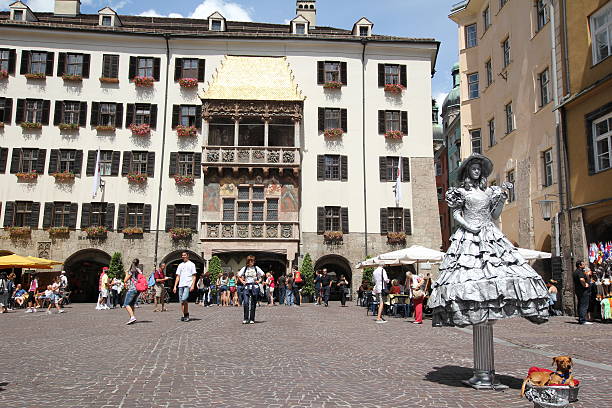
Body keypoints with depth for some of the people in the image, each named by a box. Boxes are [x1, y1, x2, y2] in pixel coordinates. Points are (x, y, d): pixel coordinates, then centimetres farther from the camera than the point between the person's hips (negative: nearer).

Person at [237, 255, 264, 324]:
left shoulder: (256, 268, 3)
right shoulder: (244, 268, 5)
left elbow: (262, 275, 13)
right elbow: (239, 275, 16)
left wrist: (259, 281, 3)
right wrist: (242, 281, 5)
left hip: (255, 286, 0)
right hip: (247, 287, 0)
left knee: (253, 303, 3)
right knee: (246, 302, -12)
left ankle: (252, 319, 11)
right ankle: (246, 318, -4)